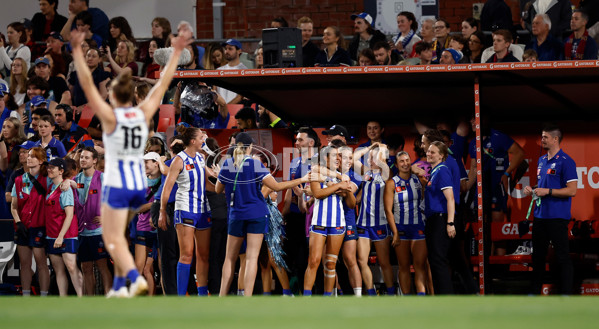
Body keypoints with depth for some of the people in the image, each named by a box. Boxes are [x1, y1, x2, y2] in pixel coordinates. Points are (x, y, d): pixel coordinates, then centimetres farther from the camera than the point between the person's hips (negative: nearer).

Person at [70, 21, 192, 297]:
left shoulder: (110, 116, -10)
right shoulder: (143, 114, 1)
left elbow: (87, 84, -16)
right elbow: (163, 83, 9)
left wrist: (77, 51, -19)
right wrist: (176, 51, 15)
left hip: (116, 186, -5)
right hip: (140, 184, 5)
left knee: (114, 240, -4)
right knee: (117, 236, 21)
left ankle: (135, 278, -26)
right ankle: (119, 286, 19)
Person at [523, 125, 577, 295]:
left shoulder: (565, 161, -11)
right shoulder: (542, 160, 15)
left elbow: (571, 190, -16)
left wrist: (547, 191, -19)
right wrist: (532, 189, 7)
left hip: (557, 217, -8)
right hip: (540, 215, 8)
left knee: (562, 257, -4)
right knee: (538, 255, 14)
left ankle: (565, 295, -1)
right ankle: (535, 291, 22)